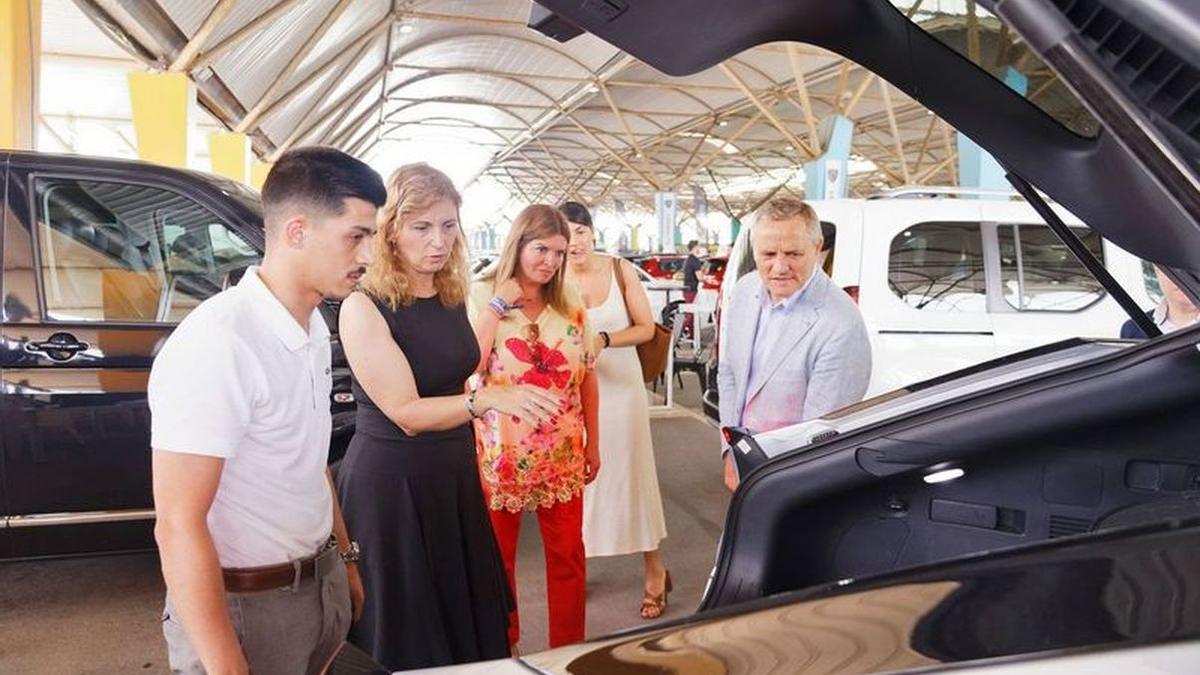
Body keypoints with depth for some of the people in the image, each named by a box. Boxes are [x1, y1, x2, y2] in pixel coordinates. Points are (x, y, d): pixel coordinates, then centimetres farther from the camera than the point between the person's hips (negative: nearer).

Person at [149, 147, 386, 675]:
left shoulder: (312, 326, 4)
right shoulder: (217, 345, -24)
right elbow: (178, 526, -24)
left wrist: (343, 559, 16)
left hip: (322, 585, 8)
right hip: (244, 606, -8)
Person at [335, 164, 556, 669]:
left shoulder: (452, 298, 3)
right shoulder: (364, 307, -18)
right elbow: (406, 412, -24)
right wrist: (486, 398, -36)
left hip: (454, 473, 7)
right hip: (389, 481, -6)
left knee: (466, 613, 18)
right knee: (405, 635, 9)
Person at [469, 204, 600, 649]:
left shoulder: (570, 307, 4)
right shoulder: (482, 298, -7)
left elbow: (587, 377, 9)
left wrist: (593, 443, 10)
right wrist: (497, 307, -19)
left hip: (563, 453, 3)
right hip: (501, 452, -3)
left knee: (568, 554, 11)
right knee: (498, 555, 13)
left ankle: (569, 645, 29)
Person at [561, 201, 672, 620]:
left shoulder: (620, 270, -7)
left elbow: (647, 328, -4)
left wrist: (603, 340, -19)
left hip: (620, 385, -1)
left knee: (631, 475, 5)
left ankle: (655, 572, 19)